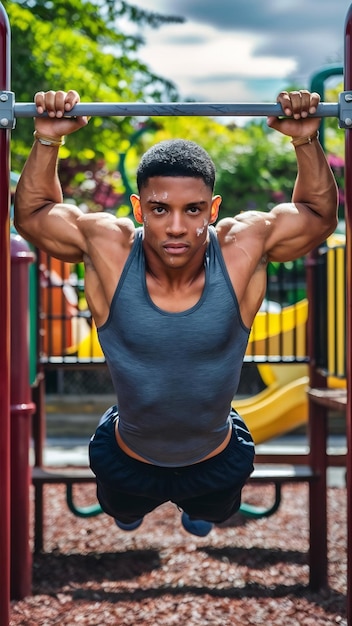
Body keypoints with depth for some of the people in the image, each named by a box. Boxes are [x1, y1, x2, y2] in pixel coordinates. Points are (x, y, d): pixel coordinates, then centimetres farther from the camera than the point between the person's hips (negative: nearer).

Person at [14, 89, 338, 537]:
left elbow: (319, 216, -9)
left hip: (217, 462, 1)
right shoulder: (108, 250, -27)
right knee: (122, 514, 33)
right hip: (127, 461, 0)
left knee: (211, 516, 34)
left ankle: (197, 508, 69)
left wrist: (306, 139, -24)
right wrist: (47, 139, -24)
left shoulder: (242, 249, -27)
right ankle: (131, 508, 69)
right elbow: (32, 214, -10)